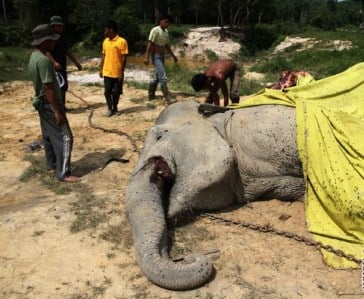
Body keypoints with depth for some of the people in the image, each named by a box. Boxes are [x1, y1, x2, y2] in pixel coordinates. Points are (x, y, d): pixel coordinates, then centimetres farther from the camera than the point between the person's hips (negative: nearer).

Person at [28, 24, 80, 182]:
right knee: (64, 137, -5)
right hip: (49, 104, -10)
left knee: (48, 135, 19)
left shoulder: (34, 57, 8)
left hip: (41, 102, 10)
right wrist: (57, 111, -23)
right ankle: (63, 173, -1)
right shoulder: (43, 60, -24)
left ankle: (52, 164, 33)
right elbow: (49, 88, -26)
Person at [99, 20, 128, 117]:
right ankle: (109, 108, 16)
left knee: (116, 92, 7)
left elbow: (124, 58, -10)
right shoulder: (105, 41, 8)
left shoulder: (122, 41, -10)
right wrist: (101, 69, 11)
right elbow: (103, 56, 15)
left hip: (117, 73, -4)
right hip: (107, 72, 4)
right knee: (107, 92, 3)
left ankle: (115, 107, 25)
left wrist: (122, 72, -13)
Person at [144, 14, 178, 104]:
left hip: (162, 56, 9)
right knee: (163, 77, -14)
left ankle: (151, 95, 29)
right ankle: (168, 98, -13)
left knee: (157, 77, 15)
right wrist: (147, 57, -23)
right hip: (156, 56, -9)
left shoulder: (166, 31, 11)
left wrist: (173, 56, 21)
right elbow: (150, 44, -17)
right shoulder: (155, 30, -14)